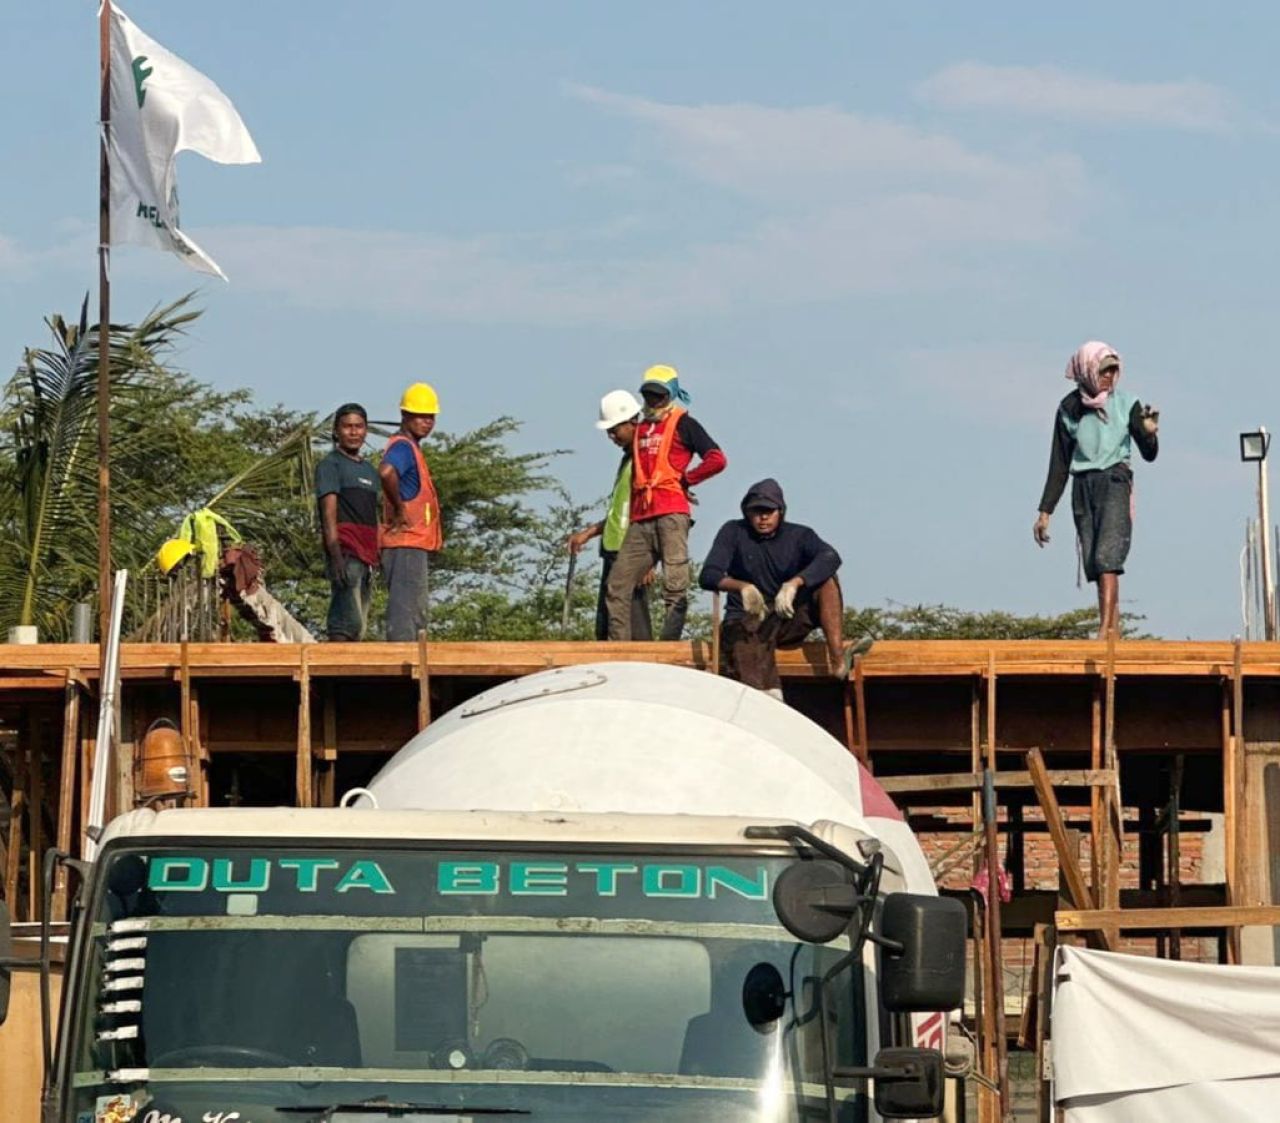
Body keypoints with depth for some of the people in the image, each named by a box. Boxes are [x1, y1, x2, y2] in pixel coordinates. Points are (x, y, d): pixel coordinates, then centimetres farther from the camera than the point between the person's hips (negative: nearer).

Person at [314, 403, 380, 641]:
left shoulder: (369, 470, 22)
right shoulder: (330, 465, -1)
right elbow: (329, 514, -10)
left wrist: (374, 558, 16)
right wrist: (336, 555, -20)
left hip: (366, 554, 8)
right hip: (346, 552, -8)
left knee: (358, 628, 6)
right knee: (350, 622, -18)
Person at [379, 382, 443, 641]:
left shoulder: (411, 447, 19)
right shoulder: (403, 446, -13)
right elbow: (386, 472, -34)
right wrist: (399, 509, -23)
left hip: (414, 544, 10)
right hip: (407, 543, -10)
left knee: (414, 612, 13)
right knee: (406, 609, -12)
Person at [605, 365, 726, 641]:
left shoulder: (683, 424, 5)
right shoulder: (640, 431, 24)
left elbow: (716, 460, -6)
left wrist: (685, 479, 0)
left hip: (672, 515, -7)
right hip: (640, 520, 7)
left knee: (674, 586, -10)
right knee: (617, 585, -1)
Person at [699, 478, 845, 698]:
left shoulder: (798, 536, 1)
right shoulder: (734, 532, 1)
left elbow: (830, 557, -21)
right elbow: (708, 576, -12)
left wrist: (794, 584, -40)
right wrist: (742, 587, -35)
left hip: (788, 619, 1)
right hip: (747, 620, -1)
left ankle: (837, 660, -32)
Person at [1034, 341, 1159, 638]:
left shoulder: (1126, 404, 1)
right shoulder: (1069, 409, 6)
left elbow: (1149, 454, 3)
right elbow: (1059, 465, 11)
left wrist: (1150, 433, -19)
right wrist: (1045, 511, 9)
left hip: (1115, 482, -3)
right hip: (1083, 486, 3)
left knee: (1106, 557, -19)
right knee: (1093, 564, 0)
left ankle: (1105, 632, -26)